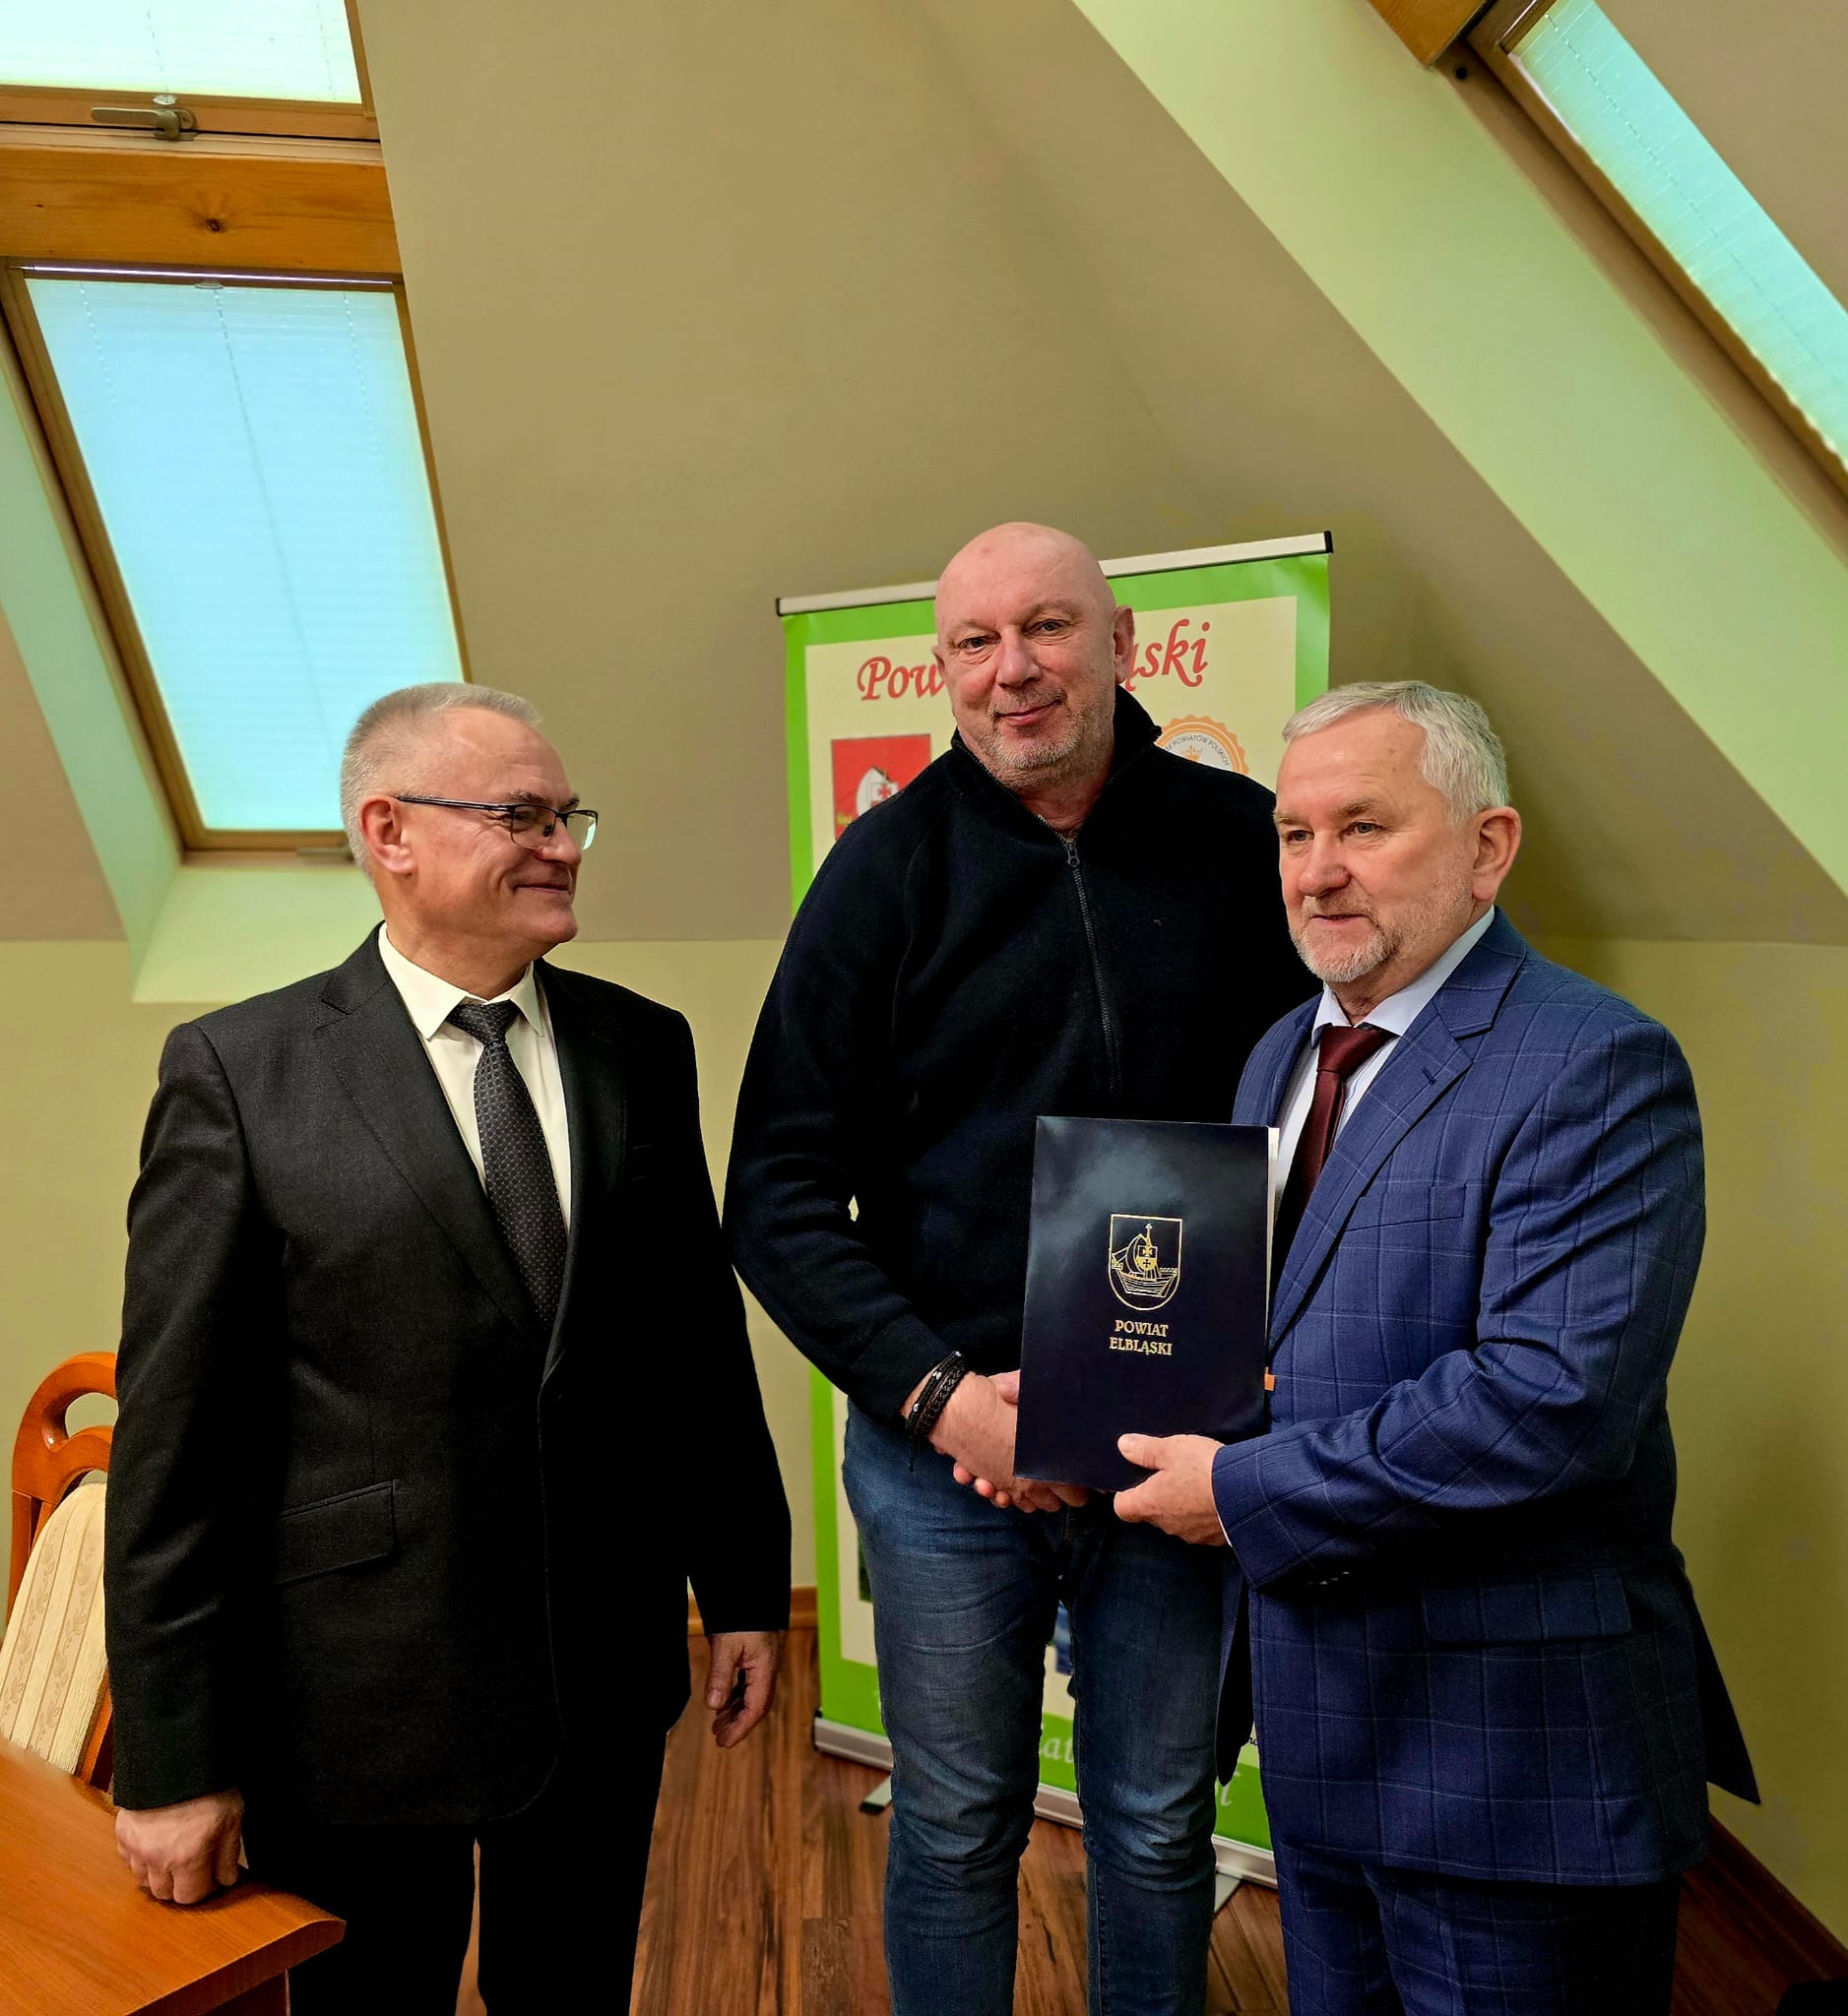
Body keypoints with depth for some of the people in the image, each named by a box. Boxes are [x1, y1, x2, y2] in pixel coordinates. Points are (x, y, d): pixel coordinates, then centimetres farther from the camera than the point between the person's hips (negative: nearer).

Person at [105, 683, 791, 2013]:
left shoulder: (643, 1047, 0)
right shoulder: (240, 1070, -10)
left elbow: (704, 1336, 4)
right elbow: (176, 1433, -9)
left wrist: (747, 1588, 7)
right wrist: (172, 1756, -6)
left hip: (608, 1674, 3)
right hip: (357, 1692, -3)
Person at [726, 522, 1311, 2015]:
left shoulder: (1238, 841, -1)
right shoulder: (892, 863, -5)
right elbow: (779, 1191, -5)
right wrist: (940, 1394, -14)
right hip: (940, 1446, -1)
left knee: (1159, 1827, 20)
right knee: (956, 1831, 18)